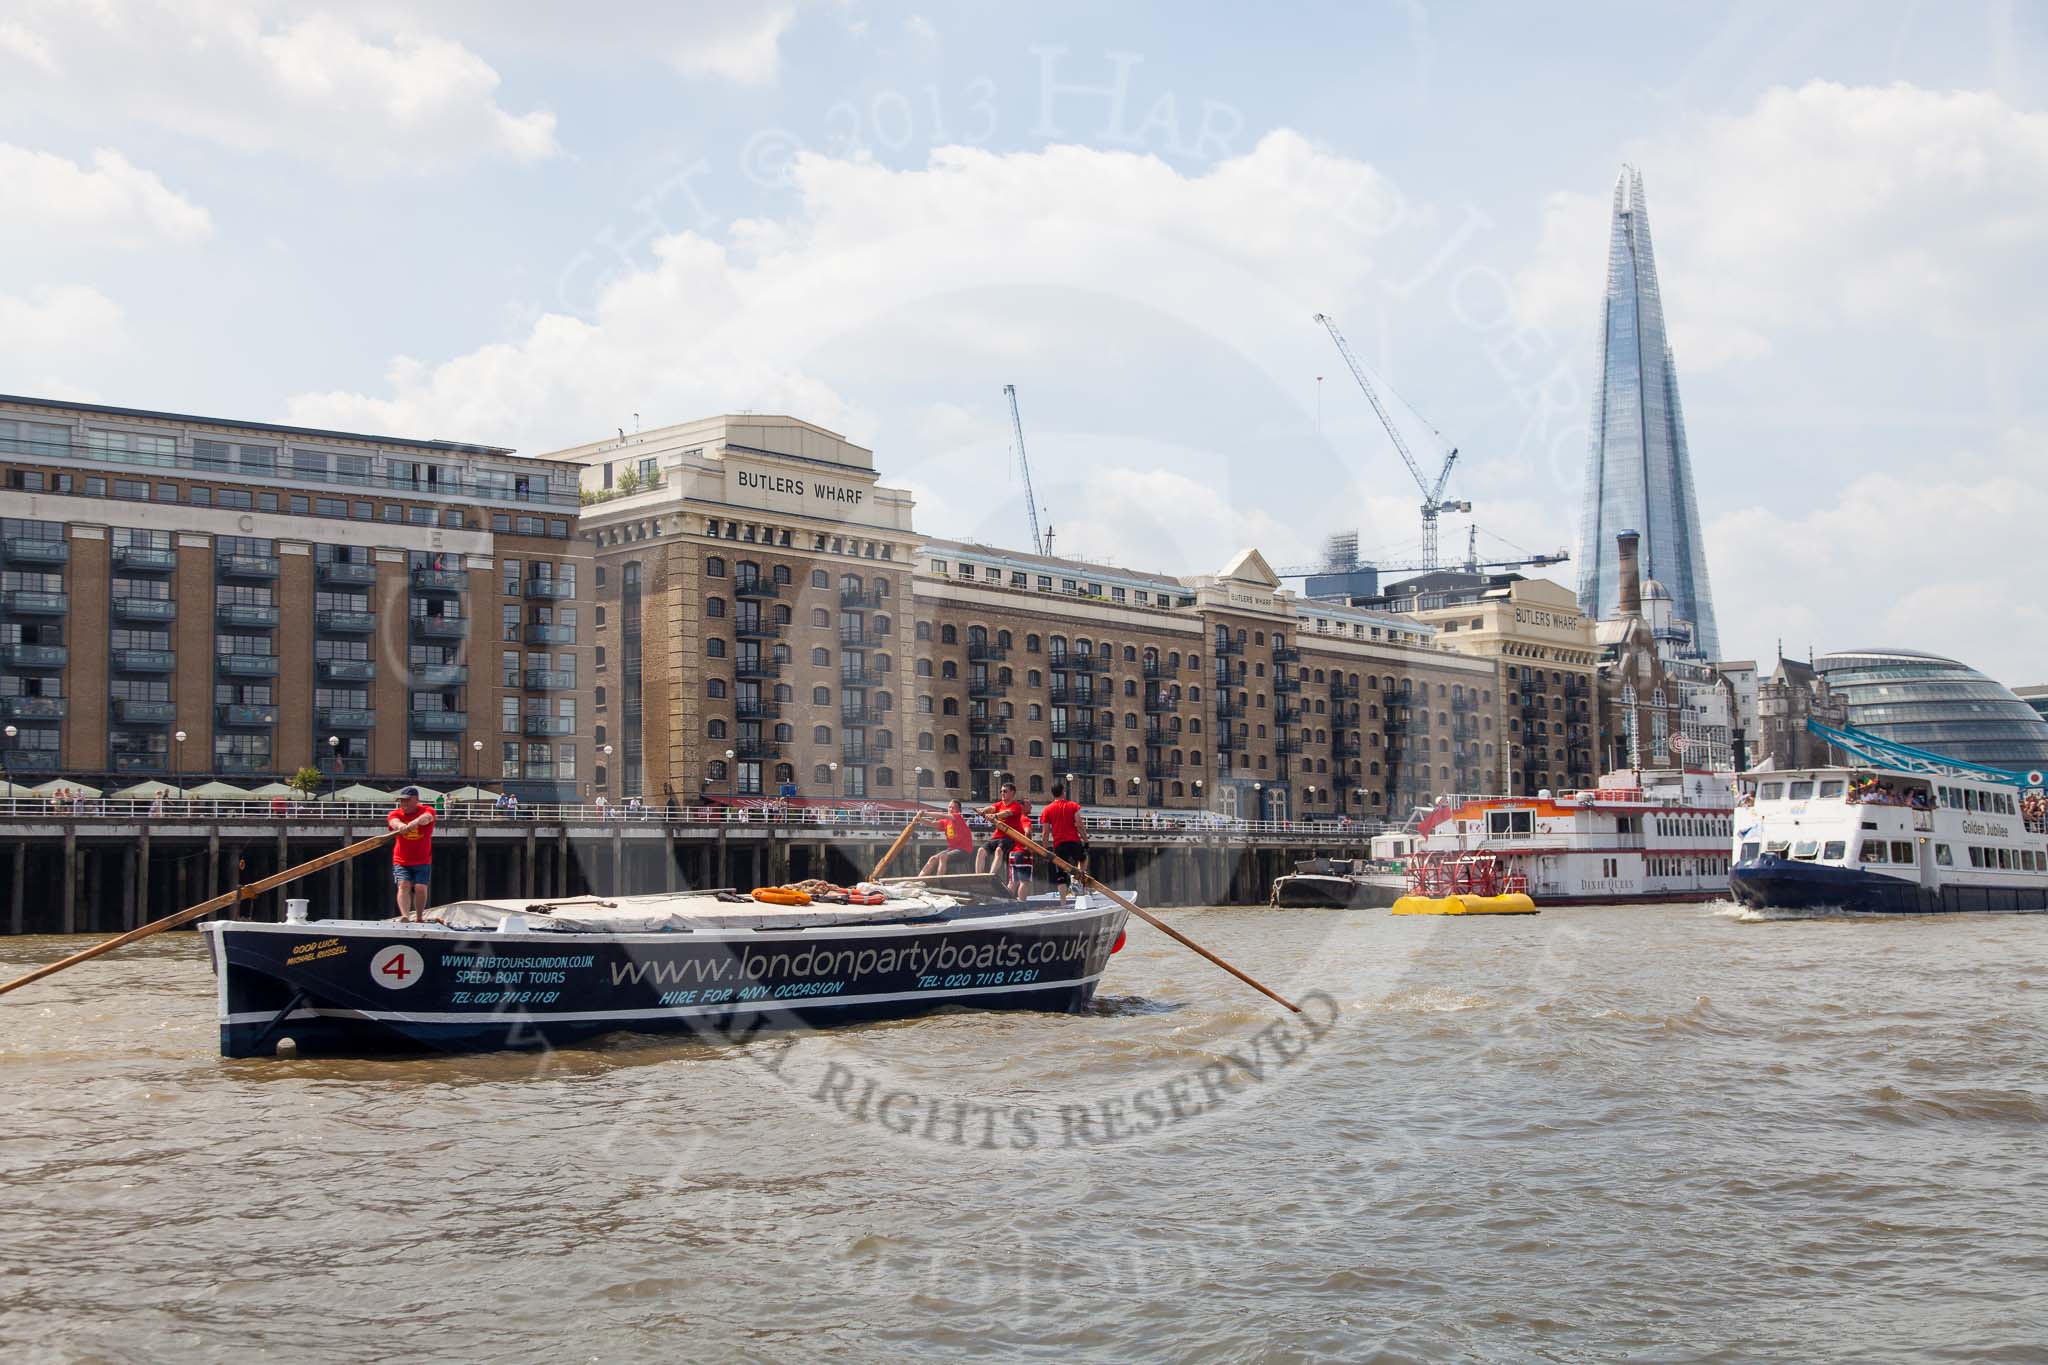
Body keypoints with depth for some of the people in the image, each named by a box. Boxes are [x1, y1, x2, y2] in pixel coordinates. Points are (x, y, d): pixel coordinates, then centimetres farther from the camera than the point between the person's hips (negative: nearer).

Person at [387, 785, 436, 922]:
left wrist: (415, 822, -54)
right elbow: (395, 822, -26)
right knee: (404, 885, -19)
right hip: (401, 862, 0)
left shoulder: (428, 811, -4)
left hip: (422, 862, 0)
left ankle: (419, 918, 7)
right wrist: (401, 826, -52)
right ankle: (404, 916, -32)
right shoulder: (395, 814, 0)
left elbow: (426, 818, -30)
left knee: (420, 888, -10)